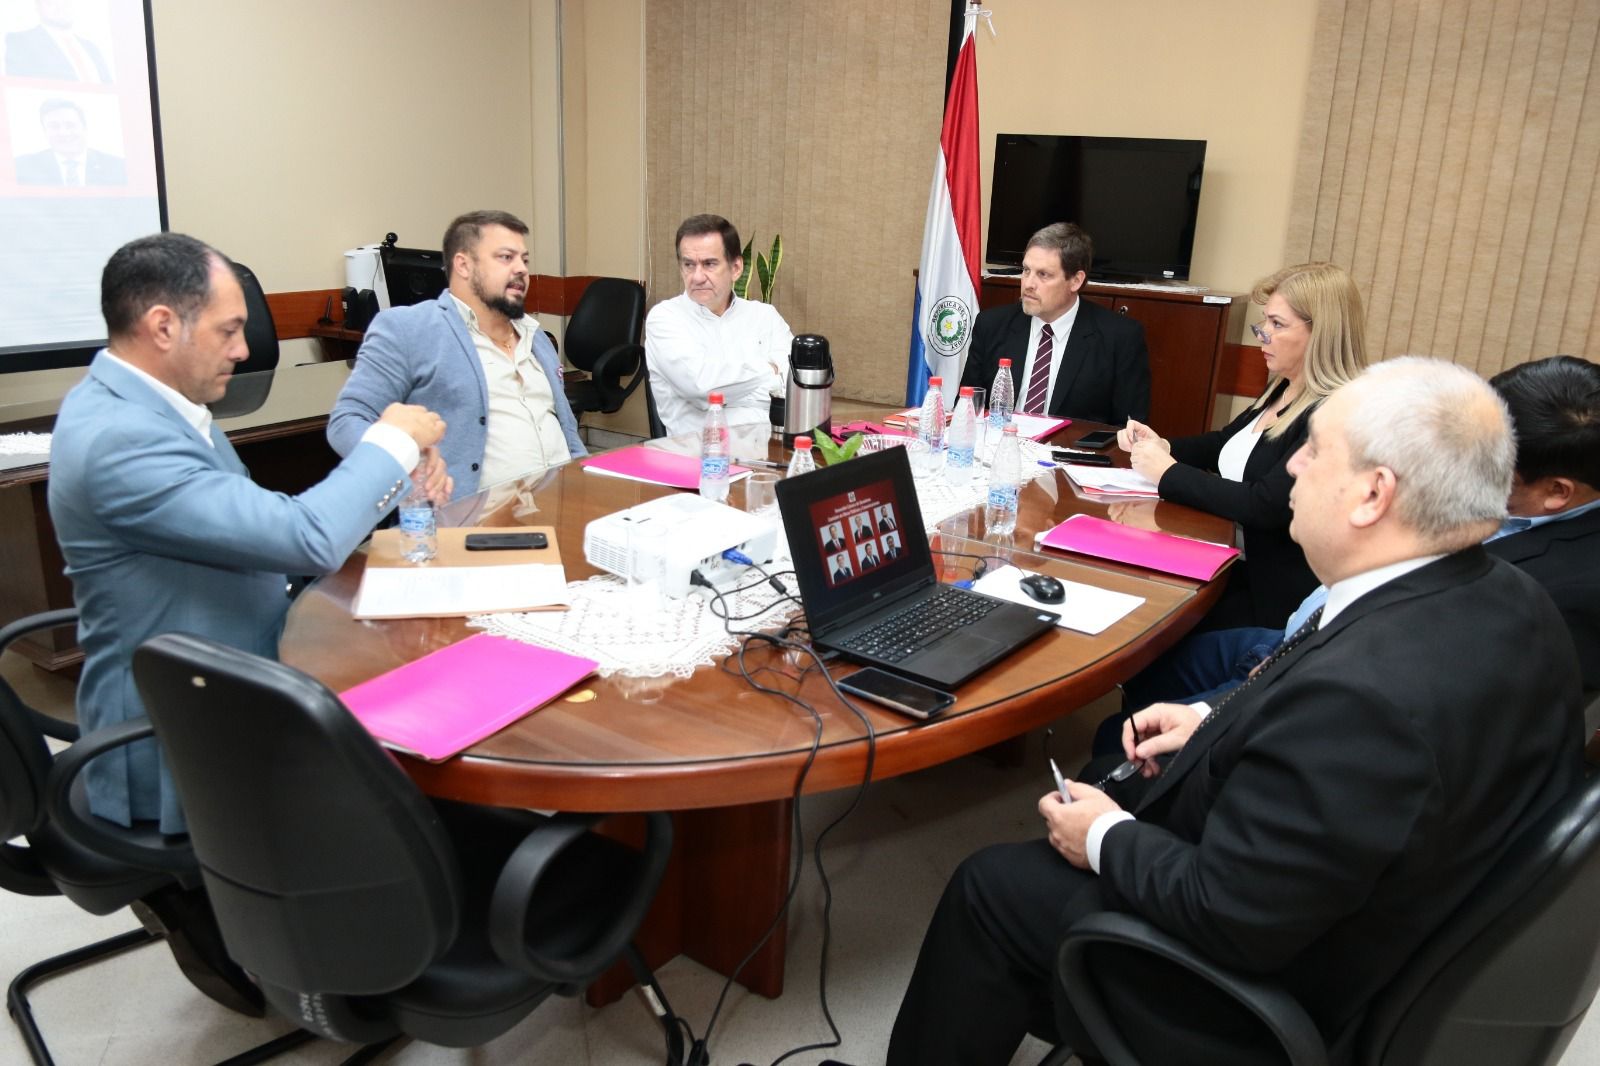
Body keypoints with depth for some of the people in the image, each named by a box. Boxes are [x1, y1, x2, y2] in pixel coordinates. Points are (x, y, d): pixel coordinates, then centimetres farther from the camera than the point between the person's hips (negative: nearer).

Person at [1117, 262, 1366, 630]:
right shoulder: (1281, 390, 8)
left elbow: (1266, 506, -26)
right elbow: (1226, 442, 22)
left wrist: (1168, 472, -18)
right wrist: (1162, 446, 2)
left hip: (1274, 596, -8)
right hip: (1232, 563, 8)